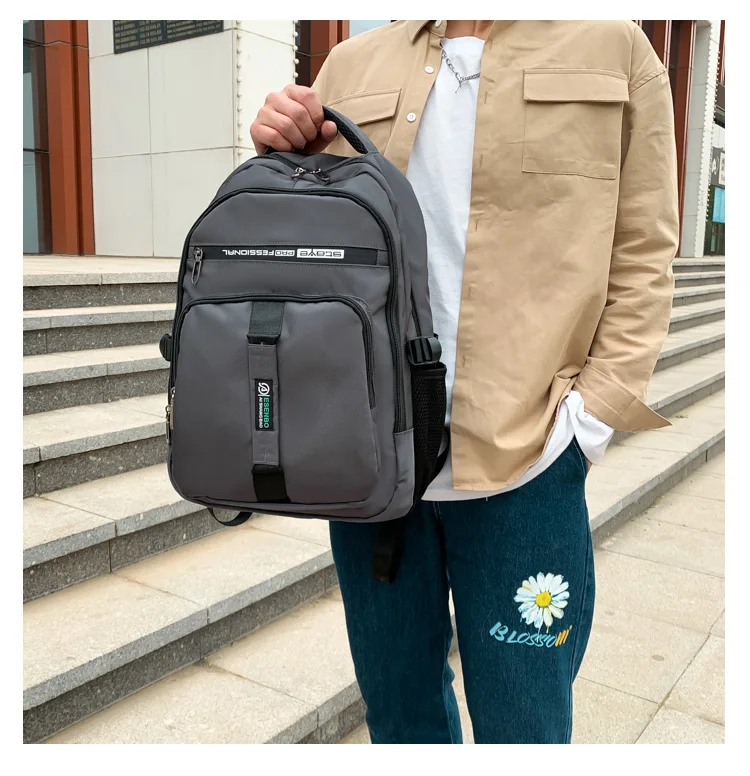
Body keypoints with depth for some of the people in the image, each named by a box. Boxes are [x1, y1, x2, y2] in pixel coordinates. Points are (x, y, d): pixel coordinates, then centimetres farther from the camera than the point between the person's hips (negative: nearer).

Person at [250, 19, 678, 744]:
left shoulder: (615, 47, 6)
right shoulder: (351, 64, 13)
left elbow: (642, 257, 1)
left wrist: (593, 415, -8)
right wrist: (284, 160, -1)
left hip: (523, 464, -2)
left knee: (522, 725, 12)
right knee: (397, 704, 19)